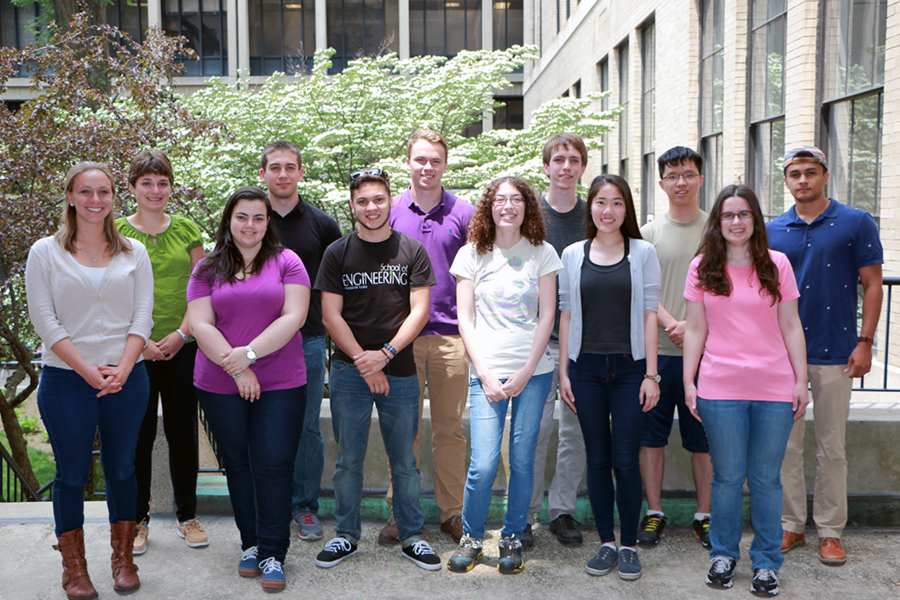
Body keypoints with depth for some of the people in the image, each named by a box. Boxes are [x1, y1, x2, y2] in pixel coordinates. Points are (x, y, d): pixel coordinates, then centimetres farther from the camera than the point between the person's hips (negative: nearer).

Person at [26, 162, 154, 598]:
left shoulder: (133, 252, 8)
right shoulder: (45, 252, 2)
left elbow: (142, 316, 2)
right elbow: (45, 321, -4)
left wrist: (122, 369, -11)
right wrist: (88, 371, -13)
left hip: (126, 378, 2)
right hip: (66, 380, -1)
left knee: (122, 469, 9)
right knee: (72, 474, 6)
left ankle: (123, 558, 25)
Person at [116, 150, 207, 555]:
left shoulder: (187, 230, 7)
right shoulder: (117, 232, 2)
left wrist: (181, 333, -7)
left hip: (182, 347, 2)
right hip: (134, 350, -1)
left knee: (183, 432, 8)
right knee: (139, 435, 5)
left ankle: (187, 516, 22)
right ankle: (138, 521, 20)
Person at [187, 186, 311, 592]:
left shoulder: (286, 262, 2)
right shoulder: (208, 269, 7)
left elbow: (294, 317, -8)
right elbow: (200, 324, -2)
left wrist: (250, 353, -16)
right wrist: (235, 369, -12)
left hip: (280, 384, -2)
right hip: (220, 386, 2)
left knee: (274, 467, -2)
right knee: (238, 466, 11)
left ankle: (273, 554, 10)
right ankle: (250, 545, 27)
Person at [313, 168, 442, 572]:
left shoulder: (413, 251, 4)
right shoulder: (337, 253, 4)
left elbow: (419, 311, -2)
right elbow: (331, 315, -1)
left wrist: (385, 354, -13)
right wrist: (364, 362, -10)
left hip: (400, 371, 0)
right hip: (349, 371, 0)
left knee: (404, 460, 8)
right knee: (348, 459, 8)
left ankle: (411, 536, 21)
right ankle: (347, 534, 23)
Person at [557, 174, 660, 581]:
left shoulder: (643, 253, 3)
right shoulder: (573, 255, 7)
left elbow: (649, 314, 0)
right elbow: (566, 315, 8)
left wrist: (651, 374, -4)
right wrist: (563, 371, 3)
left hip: (630, 368, -2)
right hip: (586, 368, 2)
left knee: (626, 460, 0)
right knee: (597, 459, 8)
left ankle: (629, 545, 16)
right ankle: (607, 542, 21)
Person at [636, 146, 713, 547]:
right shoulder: (649, 232, 7)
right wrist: (671, 324, -15)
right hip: (656, 349, 1)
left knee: (703, 437, 6)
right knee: (651, 433, 5)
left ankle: (704, 515, 20)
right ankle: (654, 513, 18)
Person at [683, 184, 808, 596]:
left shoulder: (777, 264, 5)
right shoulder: (703, 267, 4)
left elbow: (791, 326, 6)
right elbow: (695, 329, 5)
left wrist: (801, 380, 2)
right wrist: (688, 382, 0)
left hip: (774, 389, 0)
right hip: (720, 390, 0)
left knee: (766, 479, 7)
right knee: (727, 477, 8)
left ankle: (766, 561, 22)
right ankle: (724, 554, 26)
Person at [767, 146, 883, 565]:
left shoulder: (856, 223, 0)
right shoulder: (773, 231, 7)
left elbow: (872, 285, 0)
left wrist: (864, 342, -8)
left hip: (834, 351, -2)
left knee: (832, 446, 6)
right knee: (786, 444, 8)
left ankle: (830, 531, 19)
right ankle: (790, 525, 20)